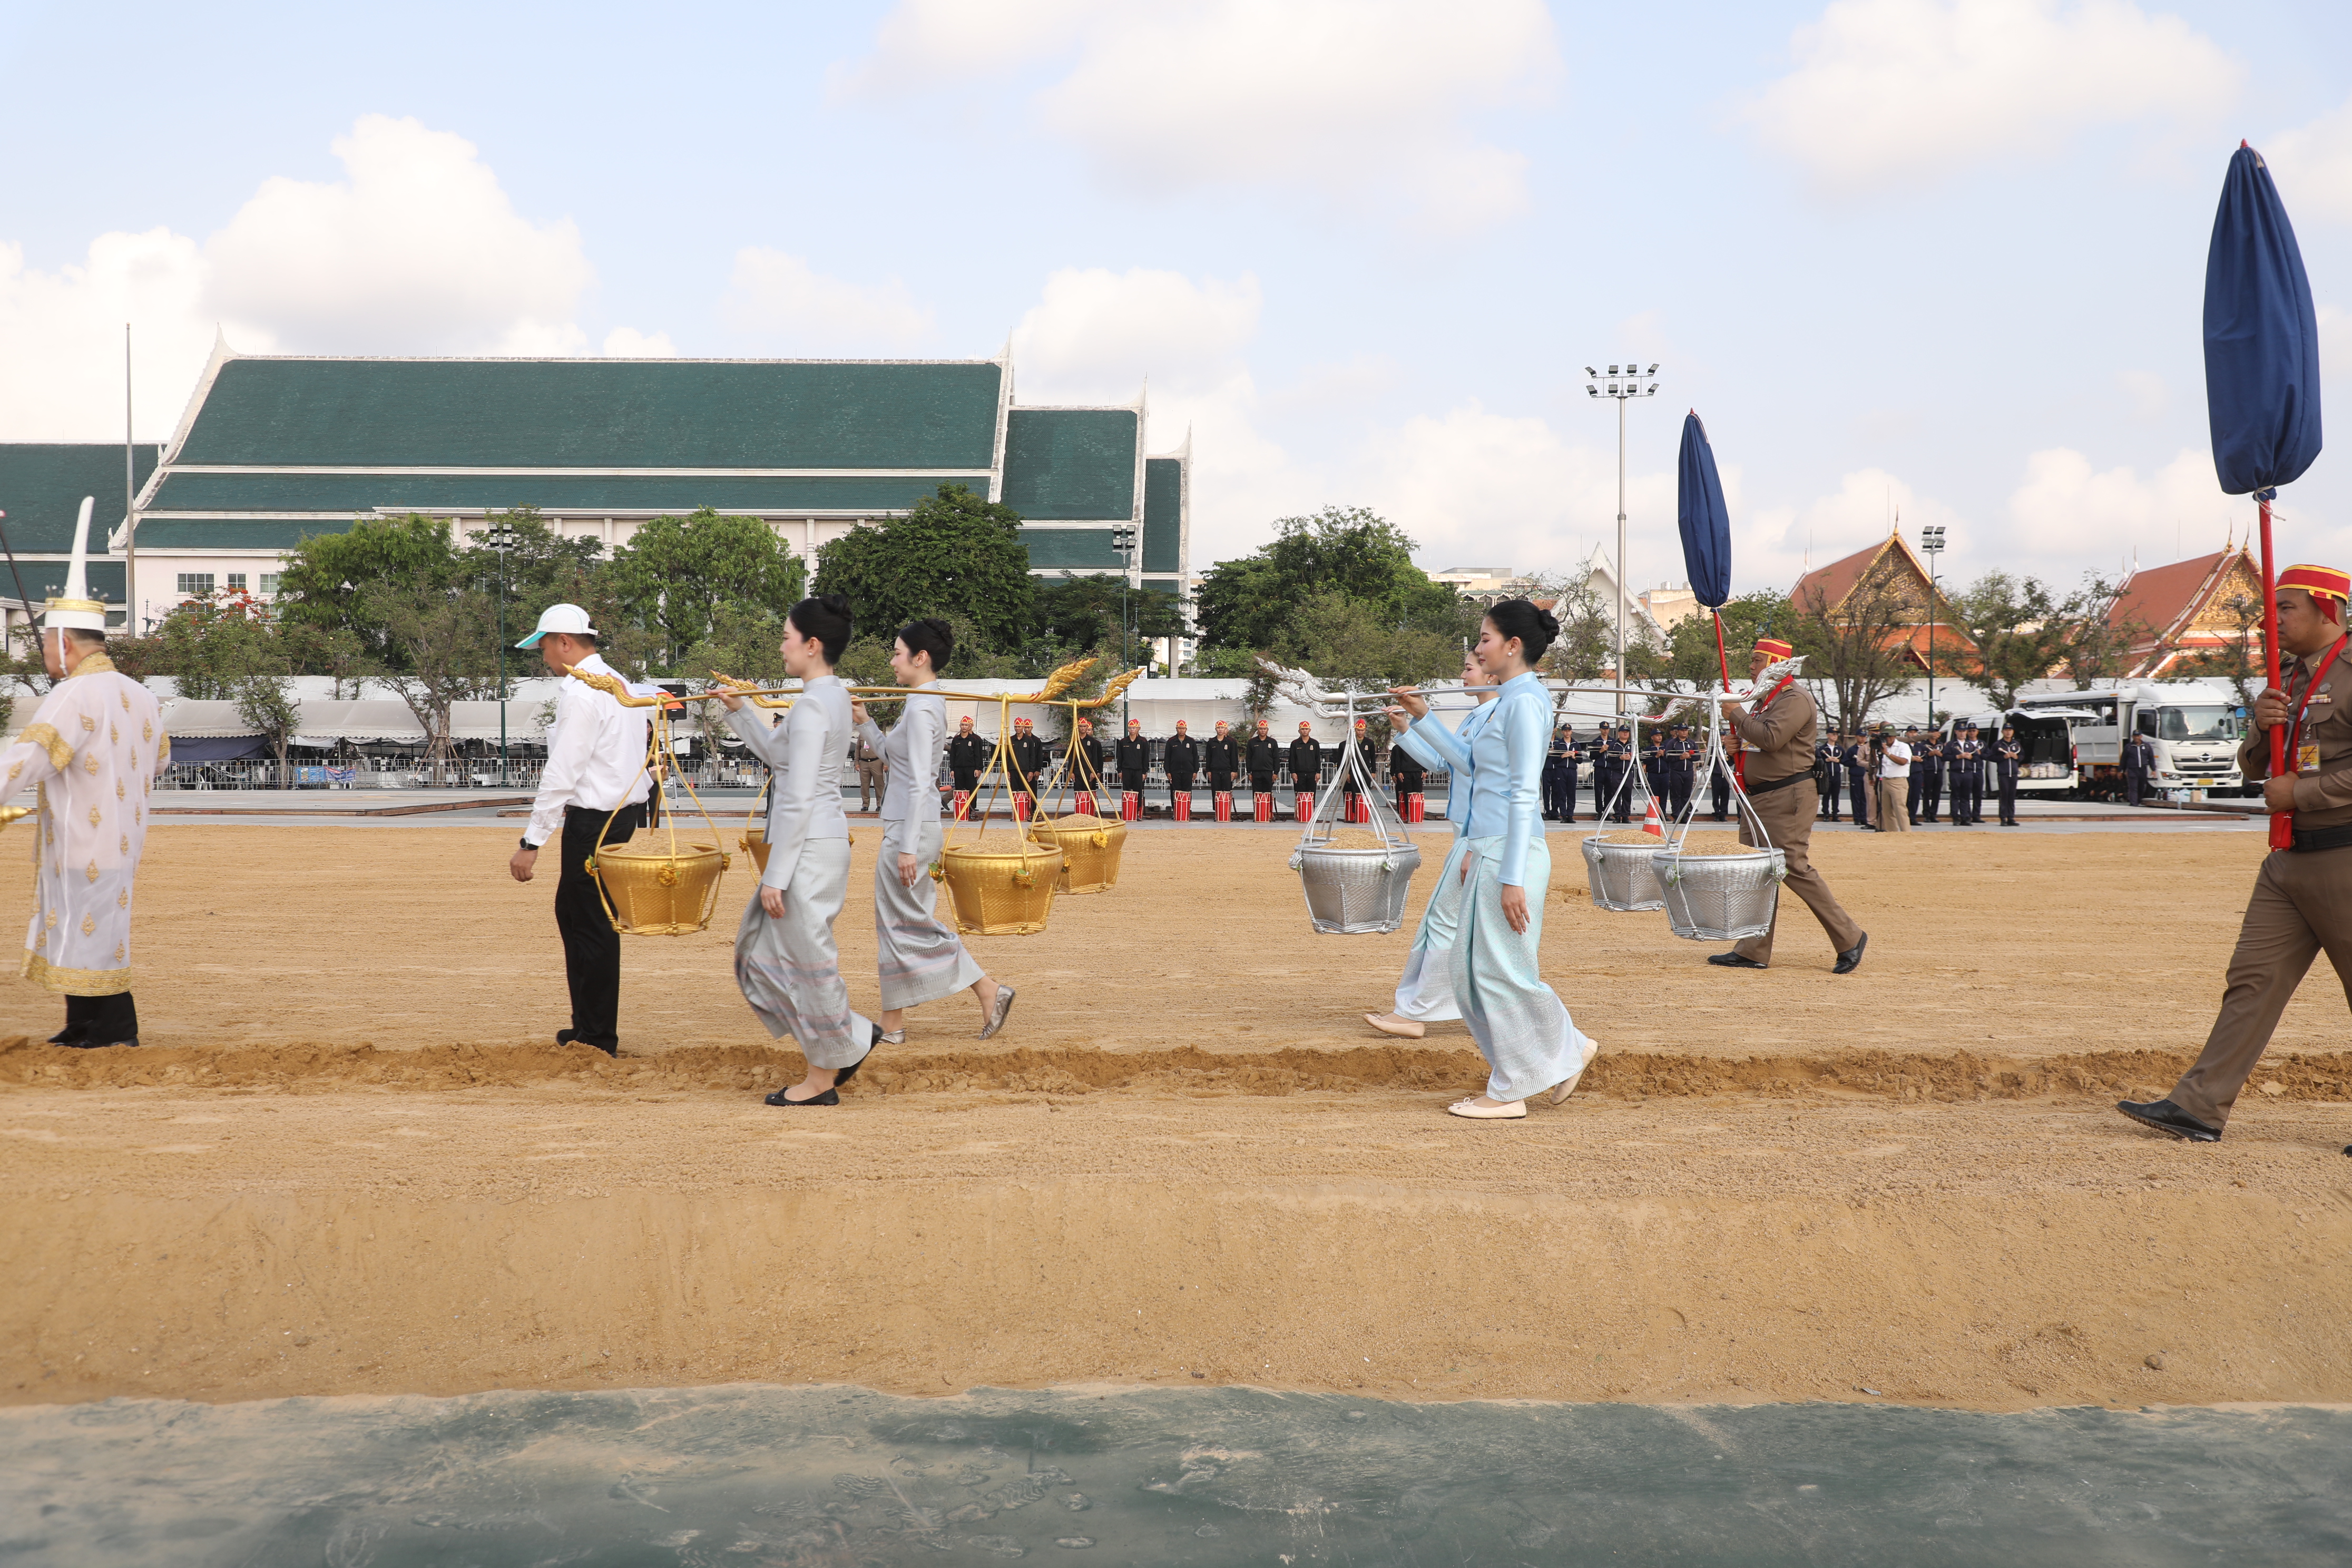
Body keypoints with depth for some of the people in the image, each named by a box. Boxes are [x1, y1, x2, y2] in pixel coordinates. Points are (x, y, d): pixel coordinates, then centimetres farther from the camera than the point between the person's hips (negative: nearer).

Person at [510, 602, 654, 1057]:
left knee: (592, 927, 0)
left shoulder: (580, 693, -16)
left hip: (592, 821, -10)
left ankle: (597, 1037, 10)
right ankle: (588, 1023, 27)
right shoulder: (620, 683, 14)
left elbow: (561, 776, -20)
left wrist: (532, 841, -19)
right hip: (623, 811, 10)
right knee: (572, 913, 19)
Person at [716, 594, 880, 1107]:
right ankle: (853, 1037, 22)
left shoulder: (811, 704, -18)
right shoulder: (834, 695, 12)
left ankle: (823, 1077, 15)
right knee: (761, 945, 17)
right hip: (822, 839, 10)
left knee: (807, 956, 1)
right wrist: (738, 710, 17)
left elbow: (798, 800, -20)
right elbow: (778, 752, 26)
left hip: (808, 847, -10)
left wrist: (775, 876, -18)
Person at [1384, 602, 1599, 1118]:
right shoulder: (1511, 700, 16)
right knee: (1469, 968, 14)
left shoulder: (1525, 701, -13)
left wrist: (1512, 878, -19)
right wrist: (1424, 718, 22)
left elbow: (1523, 795, -17)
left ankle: (1508, 1093, 11)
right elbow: (1470, 766, 26)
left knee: (1501, 970, -1)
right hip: (1489, 850, 10)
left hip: (1510, 852, -10)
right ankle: (1569, 1048, 23)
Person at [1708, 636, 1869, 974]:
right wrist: (1738, 744, 7)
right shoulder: (1765, 699, 20)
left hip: (1788, 795, -10)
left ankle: (1849, 938, -1)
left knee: (1794, 868, -12)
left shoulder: (1795, 698, -11)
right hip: (1758, 795, 10)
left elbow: (1772, 738, -26)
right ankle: (1754, 951, 9)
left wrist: (1737, 715, -12)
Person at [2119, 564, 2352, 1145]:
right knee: (2252, 979, 5)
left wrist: (2299, 793, -14)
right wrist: (2261, 725, -2)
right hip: (2289, 859, 8)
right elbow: (2253, 767, 18)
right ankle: (2200, 1108, 4)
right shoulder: (2288, 678, 16)